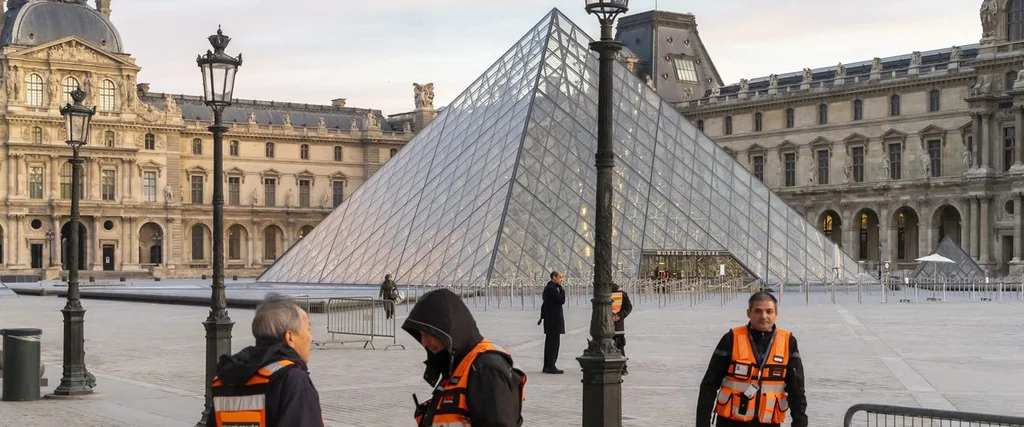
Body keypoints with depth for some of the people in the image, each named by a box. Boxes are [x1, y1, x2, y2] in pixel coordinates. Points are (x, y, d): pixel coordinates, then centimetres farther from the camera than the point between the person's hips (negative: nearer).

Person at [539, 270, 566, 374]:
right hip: (554, 320, -10)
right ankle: (550, 366, -6)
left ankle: (547, 367, 17)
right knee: (554, 343, -7)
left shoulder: (548, 288, 16)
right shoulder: (552, 288, -16)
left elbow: (544, 304, 21)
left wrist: (542, 317, 25)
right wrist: (561, 289, -11)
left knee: (550, 343, 13)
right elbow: (561, 300, -18)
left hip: (549, 319, 10)